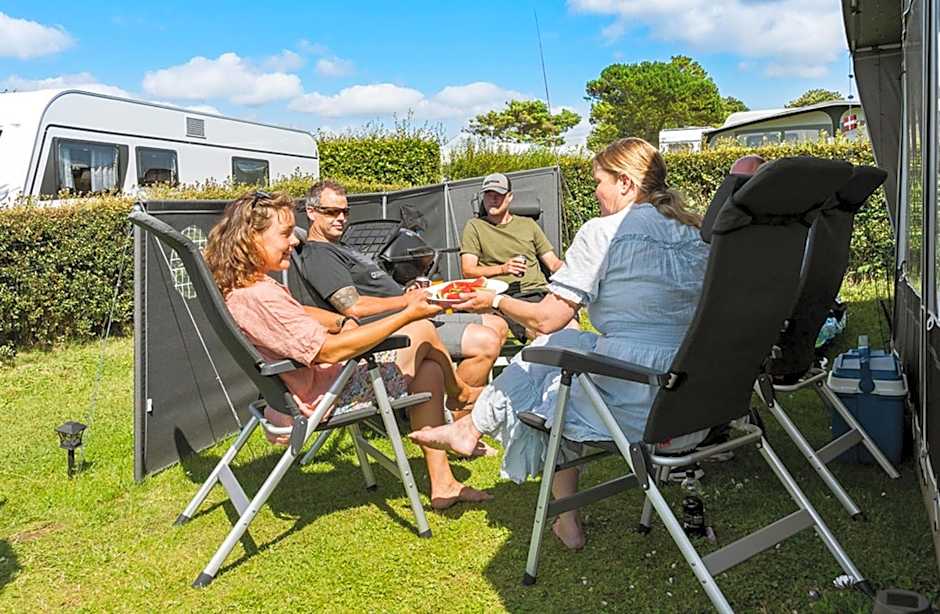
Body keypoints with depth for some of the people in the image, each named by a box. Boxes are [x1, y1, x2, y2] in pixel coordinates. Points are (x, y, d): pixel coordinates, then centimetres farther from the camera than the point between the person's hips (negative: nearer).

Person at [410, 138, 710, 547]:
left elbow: (546, 319, -8)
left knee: (551, 350, 18)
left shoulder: (602, 232, -8)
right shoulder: (696, 235, 11)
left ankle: (470, 428, 39)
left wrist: (495, 301, 9)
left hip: (633, 409, -7)